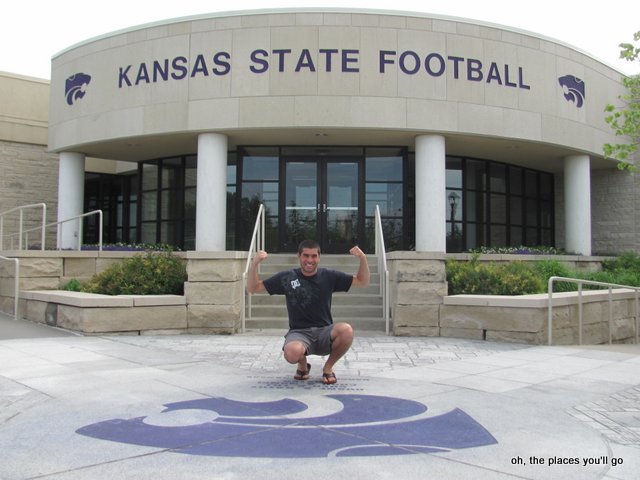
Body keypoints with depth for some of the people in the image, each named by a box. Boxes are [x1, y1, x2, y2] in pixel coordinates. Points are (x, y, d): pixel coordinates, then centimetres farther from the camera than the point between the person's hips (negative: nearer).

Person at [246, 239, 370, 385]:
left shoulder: (329, 276, 3)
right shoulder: (287, 277, 2)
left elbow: (362, 282, 7)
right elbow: (252, 288, 5)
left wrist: (362, 258, -11)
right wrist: (255, 264, -12)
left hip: (324, 331, 1)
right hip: (299, 333, -1)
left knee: (346, 330, -33)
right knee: (292, 352, -37)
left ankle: (328, 367, -2)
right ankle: (303, 365, 4)